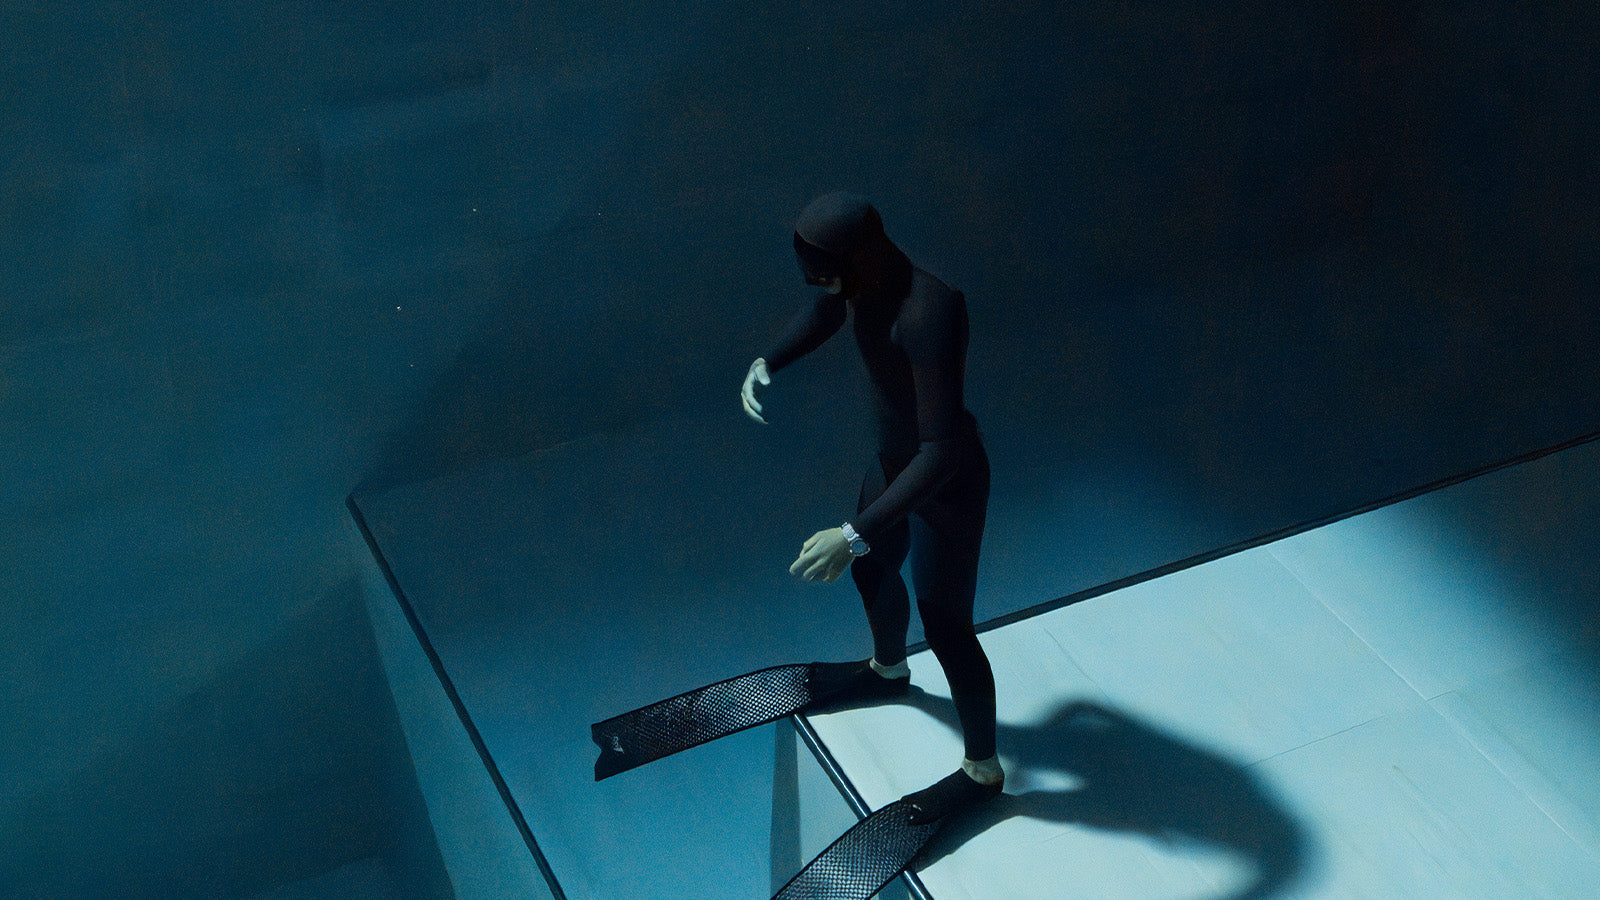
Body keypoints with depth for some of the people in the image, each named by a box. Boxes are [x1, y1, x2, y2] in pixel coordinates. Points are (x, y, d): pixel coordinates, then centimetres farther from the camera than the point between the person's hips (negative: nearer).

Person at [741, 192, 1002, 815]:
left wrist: (855, 534, -42)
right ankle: (888, 670, 65)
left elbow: (942, 453, -41)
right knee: (871, 569, 32)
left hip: (945, 485, -9)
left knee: (946, 628, 9)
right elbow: (821, 316, 13)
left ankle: (982, 770, 33)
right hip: (893, 461, 9)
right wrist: (768, 363, -5)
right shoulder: (859, 276, -13)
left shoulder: (928, 315, -40)